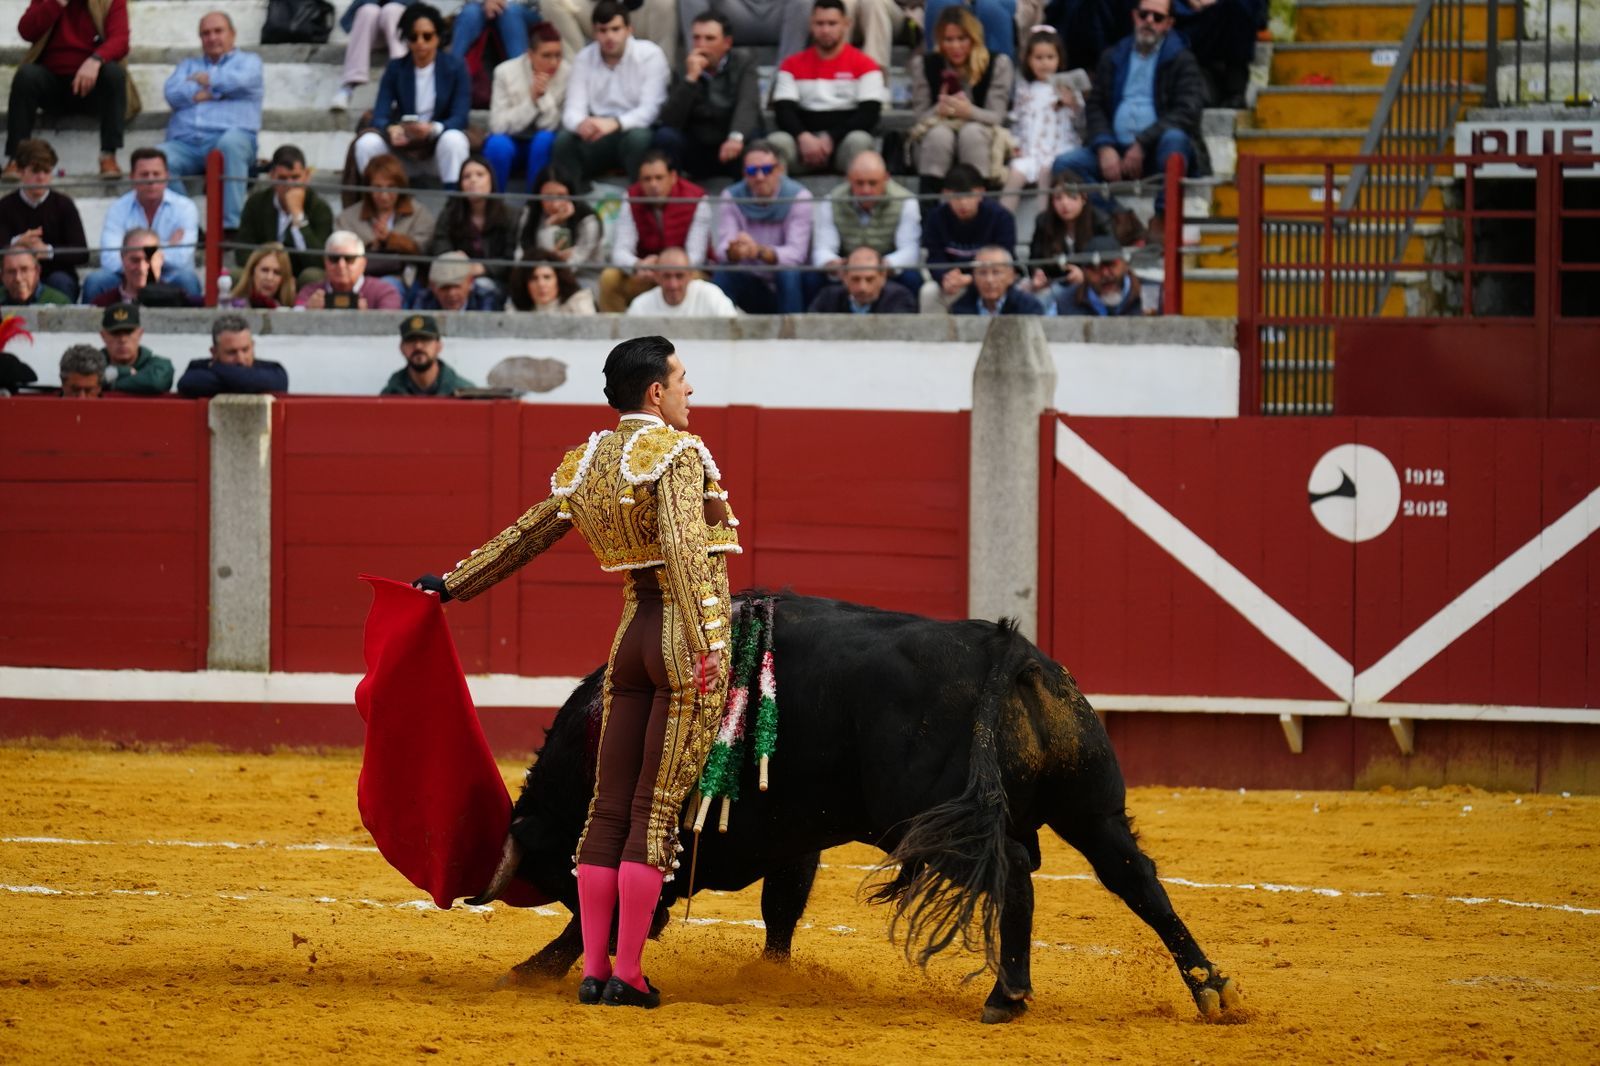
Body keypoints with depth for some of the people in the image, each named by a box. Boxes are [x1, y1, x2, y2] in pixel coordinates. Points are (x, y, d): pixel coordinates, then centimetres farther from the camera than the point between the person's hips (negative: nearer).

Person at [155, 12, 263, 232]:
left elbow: (241, 81, -2)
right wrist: (217, 91, 2)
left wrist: (208, 80, 12)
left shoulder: (248, 61, 24)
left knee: (231, 142, -41)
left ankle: (230, 225, -42)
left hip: (229, 135, -3)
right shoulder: (189, 65, 33)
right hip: (184, 143, 3)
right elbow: (173, 94, 10)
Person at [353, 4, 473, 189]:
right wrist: (391, 129, -34)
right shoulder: (395, 68, 0)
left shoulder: (456, 68, -6)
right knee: (366, 143, -27)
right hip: (402, 141, 2)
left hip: (439, 138, -2)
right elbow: (380, 115, -8)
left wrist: (433, 128, -37)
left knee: (454, 140, -38)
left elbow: (459, 118, -14)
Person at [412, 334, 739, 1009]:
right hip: (687, 637, -6)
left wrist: (450, 586, 31)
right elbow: (683, 549, -23)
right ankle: (627, 974, -6)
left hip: (632, 636, 6)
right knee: (656, 811, -5)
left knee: (609, 808, 9)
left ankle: (592, 969, 8)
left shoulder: (586, 465, 11)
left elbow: (523, 538, 20)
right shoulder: (677, 453, -10)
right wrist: (706, 645, -28)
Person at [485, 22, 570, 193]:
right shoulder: (506, 71, -12)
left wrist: (544, 96, -31)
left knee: (545, 139, -33)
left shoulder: (567, 73, -13)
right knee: (498, 144, -34)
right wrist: (531, 100, -28)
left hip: (543, 148, 1)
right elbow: (498, 126, -18)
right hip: (511, 141, -1)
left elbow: (552, 127, -16)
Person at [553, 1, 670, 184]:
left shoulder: (650, 55, -8)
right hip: (598, 136, 3)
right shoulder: (584, 58, 2)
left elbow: (650, 109, -18)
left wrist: (615, 123, -38)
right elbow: (573, 110, -6)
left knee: (637, 138, -37)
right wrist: (581, 124, -33)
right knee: (564, 140, -27)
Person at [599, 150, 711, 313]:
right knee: (609, 278, -24)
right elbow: (620, 251, -16)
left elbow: (695, 256, -21)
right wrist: (638, 266, -41)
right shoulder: (632, 200, -8)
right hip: (646, 276, 2)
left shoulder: (696, 200, -16)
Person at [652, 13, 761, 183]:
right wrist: (690, 78, -22)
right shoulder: (684, 69, -1)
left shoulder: (743, 62, -3)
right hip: (697, 153, 1)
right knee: (665, 135, -26)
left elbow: (748, 105, -22)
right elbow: (669, 121, -14)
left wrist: (736, 137, -43)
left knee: (751, 134, -33)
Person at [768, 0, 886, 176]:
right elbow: (783, 110, 2)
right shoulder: (792, 65, 11)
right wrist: (803, 137, -20)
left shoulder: (864, 65, 5)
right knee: (776, 141, -30)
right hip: (804, 141, 2)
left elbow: (869, 114, -5)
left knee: (859, 141, -36)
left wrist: (831, 138, -17)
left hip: (843, 142, -2)